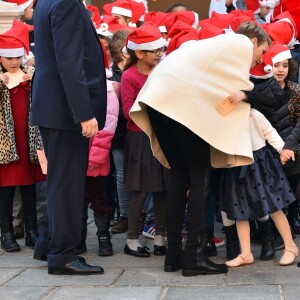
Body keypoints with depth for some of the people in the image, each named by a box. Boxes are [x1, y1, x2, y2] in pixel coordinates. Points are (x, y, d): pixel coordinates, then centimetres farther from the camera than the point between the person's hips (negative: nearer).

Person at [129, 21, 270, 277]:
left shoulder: (222, 43, 34)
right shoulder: (243, 44, 8)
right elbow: (239, 90, 0)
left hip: (160, 97, 9)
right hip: (184, 100, -9)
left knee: (180, 174, 12)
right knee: (199, 175, -3)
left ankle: (173, 254, 10)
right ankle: (194, 255, -7)